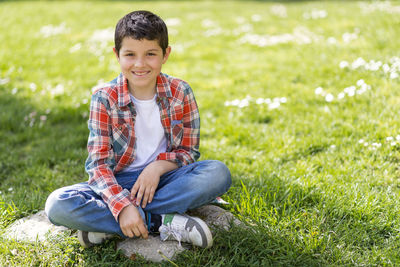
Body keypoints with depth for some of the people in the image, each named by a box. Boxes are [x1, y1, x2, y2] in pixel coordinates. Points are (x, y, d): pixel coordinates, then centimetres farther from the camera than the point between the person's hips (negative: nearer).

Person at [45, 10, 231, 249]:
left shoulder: (180, 93, -5)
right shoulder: (105, 98, -10)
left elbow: (189, 151, 0)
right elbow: (98, 163, -14)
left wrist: (157, 167, -21)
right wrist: (122, 206, -30)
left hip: (163, 177, 2)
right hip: (119, 183, -1)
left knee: (219, 173, -27)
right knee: (57, 205, -26)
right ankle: (161, 222, -26)